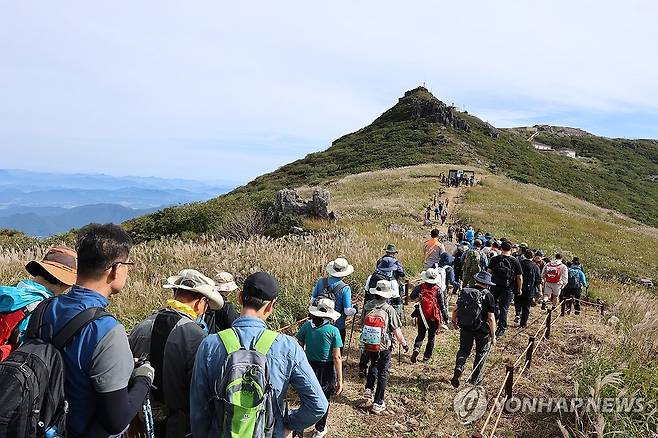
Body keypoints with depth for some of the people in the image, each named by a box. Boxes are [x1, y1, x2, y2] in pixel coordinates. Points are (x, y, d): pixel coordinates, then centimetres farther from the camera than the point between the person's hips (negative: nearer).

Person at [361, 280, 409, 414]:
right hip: (384, 347, -4)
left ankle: (369, 389, 23)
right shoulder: (389, 309, -17)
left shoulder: (367, 306, -6)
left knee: (373, 365, 31)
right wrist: (404, 344, 1)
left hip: (368, 345, 4)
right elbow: (397, 331, -15)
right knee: (382, 373, 9)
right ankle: (378, 403, 13)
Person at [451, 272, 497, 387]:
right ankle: (475, 379, 27)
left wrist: (454, 321, 21)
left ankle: (458, 369, -2)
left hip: (465, 328, 3)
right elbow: (491, 318, -17)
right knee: (481, 353, 18)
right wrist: (493, 335, -8)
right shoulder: (488, 296, -15)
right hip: (482, 330, -3)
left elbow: (456, 310, 1)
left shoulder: (464, 292, -5)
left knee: (464, 350, 21)